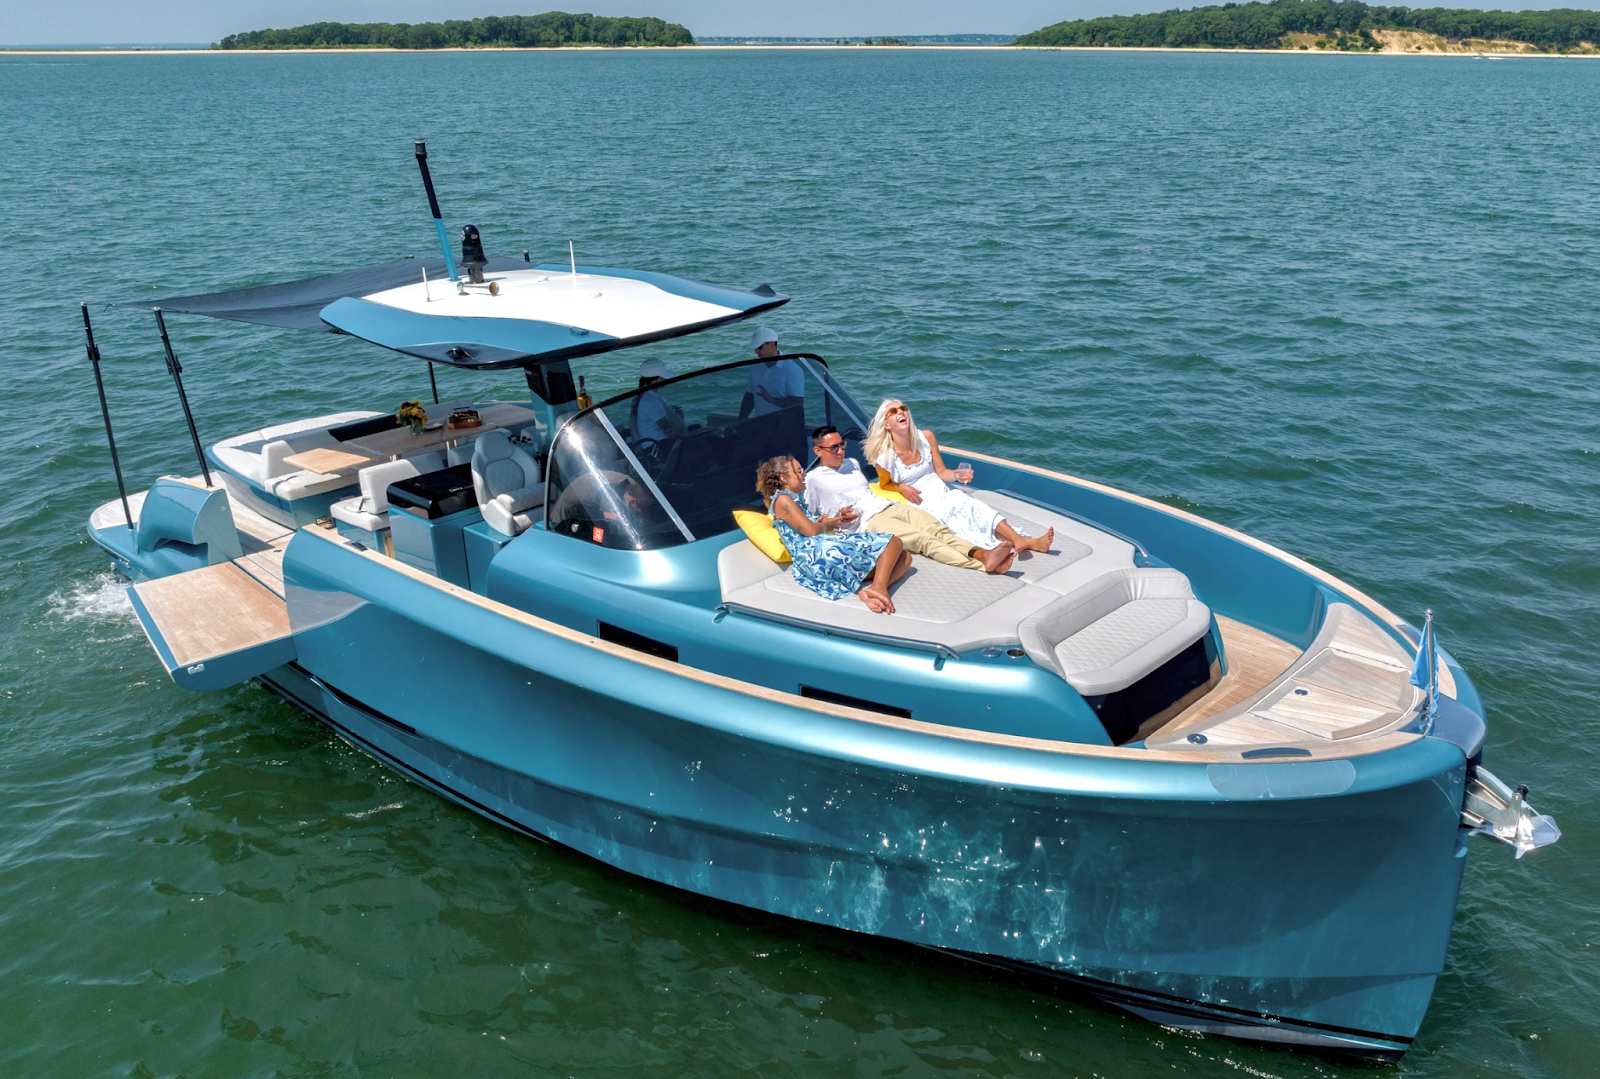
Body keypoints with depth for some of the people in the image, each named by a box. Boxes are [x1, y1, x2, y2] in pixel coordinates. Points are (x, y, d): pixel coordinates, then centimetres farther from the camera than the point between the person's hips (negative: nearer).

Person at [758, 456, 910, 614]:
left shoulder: (793, 500, 32)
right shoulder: (782, 500, 1)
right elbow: (811, 531, -8)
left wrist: (833, 519, 15)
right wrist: (825, 524, 11)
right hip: (816, 553, -10)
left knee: (904, 557, 2)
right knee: (893, 542, -10)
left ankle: (866, 590, -25)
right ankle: (879, 587, -33)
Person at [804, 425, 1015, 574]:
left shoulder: (851, 463, 25)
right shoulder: (813, 479, 5)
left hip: (892, 506, 8)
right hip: (869, 522, -8)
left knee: (939, 529, -21)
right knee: (924, 540, -29)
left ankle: (983, 555, -45)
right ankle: (985, 565, -48)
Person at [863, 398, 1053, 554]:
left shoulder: (926, 438, -3)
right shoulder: (885, 457, -14)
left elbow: (941, 472, 4)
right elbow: (885, 484, 6)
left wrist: (956, 475, -17)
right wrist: (901, 487, -14)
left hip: (943, 492, 4)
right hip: (922, 504, -4)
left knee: (974, 508, -25)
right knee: (960, 523, -27)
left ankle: (1019, 539, -41)